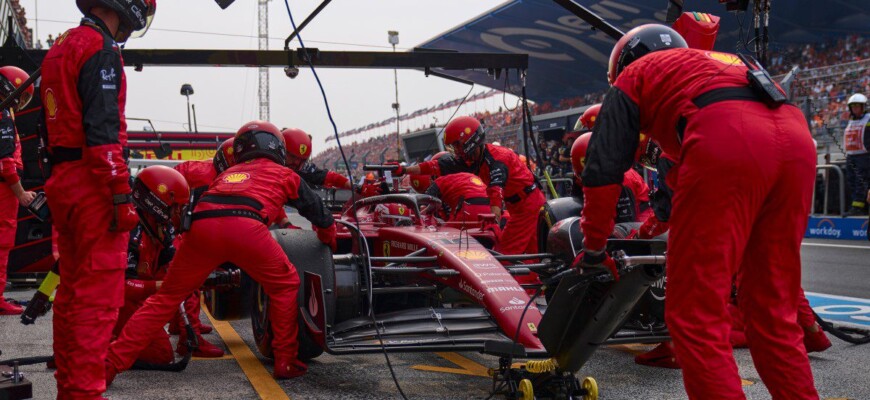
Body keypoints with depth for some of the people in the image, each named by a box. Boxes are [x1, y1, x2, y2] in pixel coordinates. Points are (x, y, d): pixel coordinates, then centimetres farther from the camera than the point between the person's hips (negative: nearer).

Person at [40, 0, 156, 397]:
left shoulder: (60, 48, 19)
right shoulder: (101, 49, -11)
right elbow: (103, 131, -19)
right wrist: (121, 196, -19)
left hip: (62, 182, 10)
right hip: (93, 183, -10)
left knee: (71, 291, 15)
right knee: (98, 297, -8)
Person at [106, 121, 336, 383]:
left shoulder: (228, 173, 39)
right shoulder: (284, 174, 30)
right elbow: (317, 212, 39)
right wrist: (329, 239, 59)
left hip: (201, 226, 4)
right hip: (246, 228, -3)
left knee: (167, 297, 14)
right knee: (285, 286, 20)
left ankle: (110, 365, 10)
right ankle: (285, 362, 19)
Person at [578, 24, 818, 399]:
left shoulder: (632, 77, 26)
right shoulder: (719, 62, 43)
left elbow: (603, 171, 15)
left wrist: (594, 248, 26)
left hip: (725, 142, -7)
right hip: (797, 139, 7)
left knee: (695, 316, -1)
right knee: (773, 311, 16)